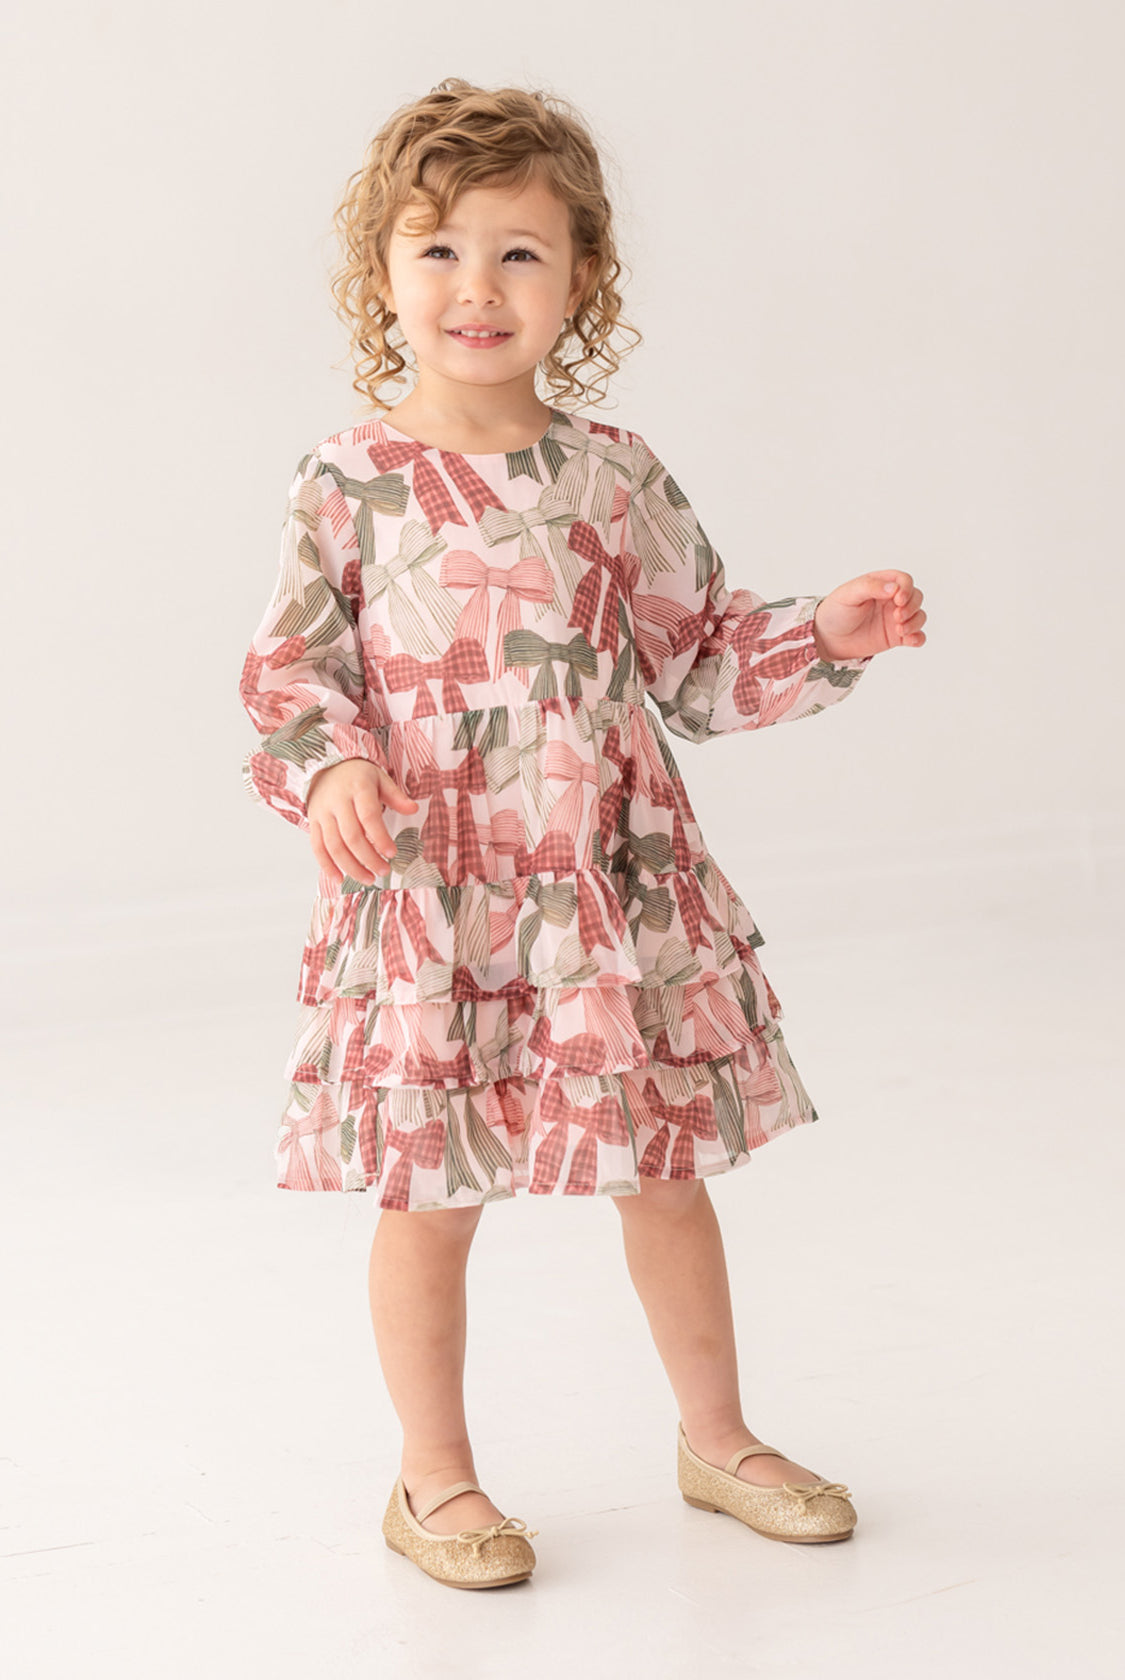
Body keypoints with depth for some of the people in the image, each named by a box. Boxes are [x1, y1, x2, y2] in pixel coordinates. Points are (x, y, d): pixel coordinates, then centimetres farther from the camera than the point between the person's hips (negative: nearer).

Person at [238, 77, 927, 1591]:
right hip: (429, 905, -2)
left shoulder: (617, 477, 2)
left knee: (668, 1173, 14)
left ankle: (718, 1439, 34)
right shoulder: (350, 485, -5)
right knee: (428, 1199, 7)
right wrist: (328, 770, -21)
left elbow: (699, 663, 10)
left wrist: (827, 634, -3)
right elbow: (291, 670, -2)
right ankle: (435, 1479, 27)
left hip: (620, 890, 3)